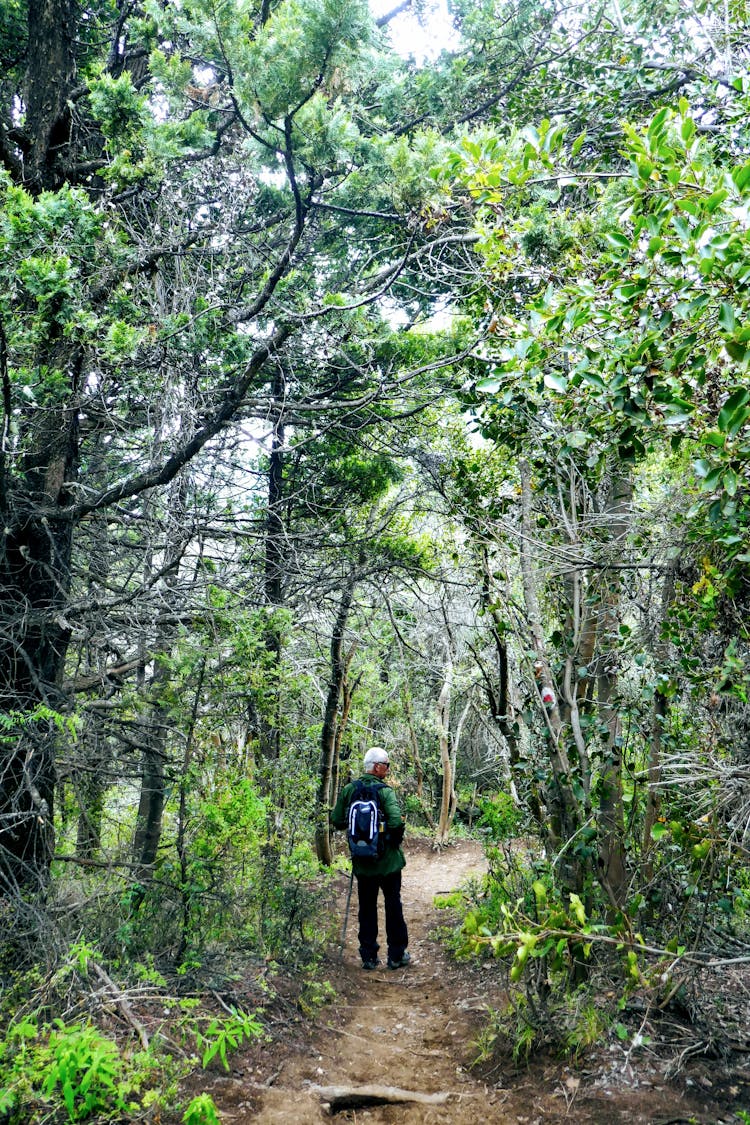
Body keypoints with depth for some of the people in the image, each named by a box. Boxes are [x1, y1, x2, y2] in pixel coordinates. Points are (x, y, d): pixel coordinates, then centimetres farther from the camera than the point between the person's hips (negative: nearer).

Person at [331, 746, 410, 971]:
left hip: (362, 862, 4)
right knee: (393, 906, 12)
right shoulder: (385, 791, -17)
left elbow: (336, 820, 1)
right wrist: (396, 841, -7)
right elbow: (396, 822, -27)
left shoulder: (348, 790, -3)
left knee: (367, 908, 14)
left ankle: (369, 956, 19)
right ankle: (396, 956, 19)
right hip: (387, 860, -3)